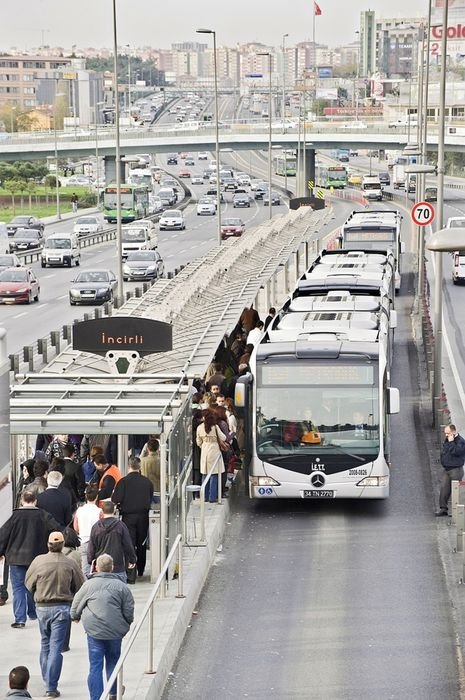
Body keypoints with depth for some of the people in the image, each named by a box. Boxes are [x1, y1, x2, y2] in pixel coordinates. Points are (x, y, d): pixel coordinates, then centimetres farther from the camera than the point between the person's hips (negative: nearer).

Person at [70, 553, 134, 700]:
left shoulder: (89, 584, -1)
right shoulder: (121, 586, -2)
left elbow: (76, 605, 11)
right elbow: (129, 611, 1)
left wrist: (75, 617, 33)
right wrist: (126, 625, 21)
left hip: (94, 631, -1)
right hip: (115, 631, 1)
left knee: (95, 666, 1)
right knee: (113, 661, 18)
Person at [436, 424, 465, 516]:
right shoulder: (446, 440, 14)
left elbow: (456, 452, -24)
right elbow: (443, 450, 23)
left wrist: (451, 442, -19)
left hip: (456, 469, -7)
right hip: (446, 469, 7)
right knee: (444, 488, 2)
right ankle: (443, 508, 6)